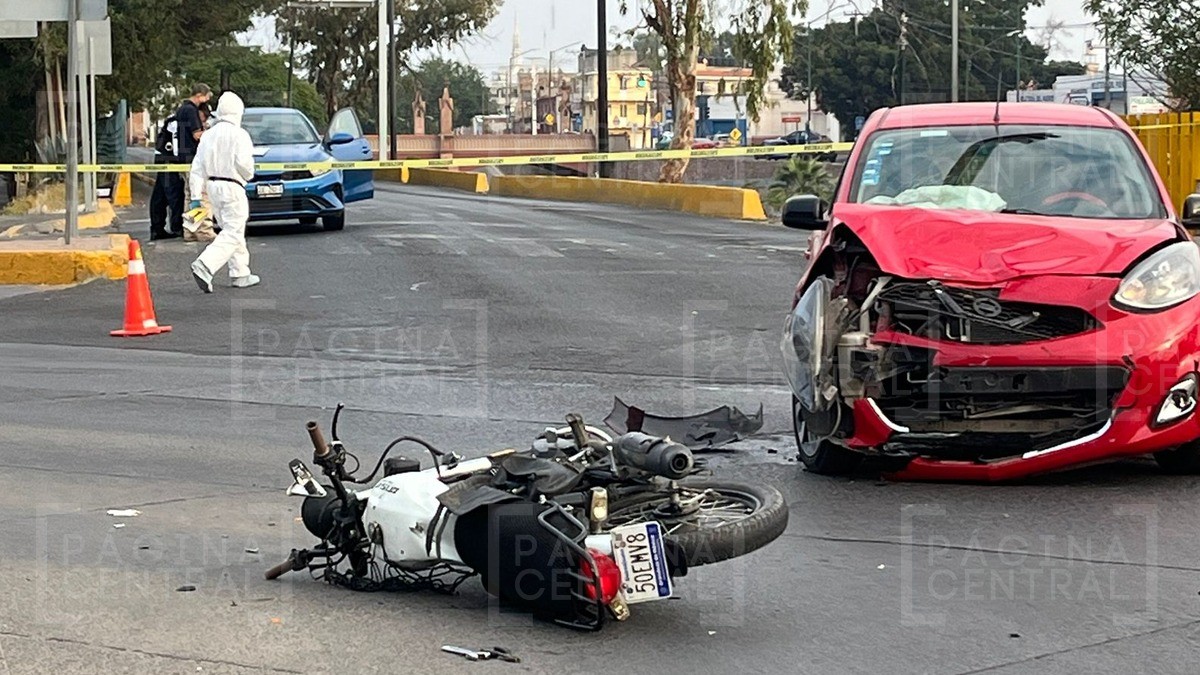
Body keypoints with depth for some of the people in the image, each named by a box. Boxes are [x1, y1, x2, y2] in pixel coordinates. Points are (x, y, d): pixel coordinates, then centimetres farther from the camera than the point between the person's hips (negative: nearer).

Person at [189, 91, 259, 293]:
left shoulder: (208, 135, 9)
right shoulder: (239, 135, -11)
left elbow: (198, 167, 7)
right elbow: (244, 162, -20)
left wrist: (196, 195, 9)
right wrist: (248, 175, 3)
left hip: (214, 187, 7)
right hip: (232, 187, -7)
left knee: (232, 230, 17)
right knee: (232, 233, -7)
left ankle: (240, 274, 20)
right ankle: (204, 266, -24)